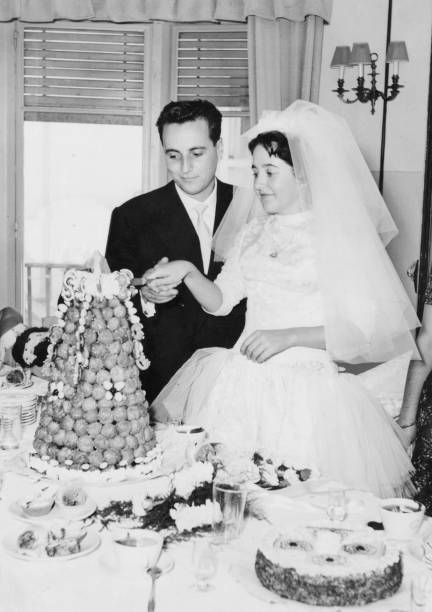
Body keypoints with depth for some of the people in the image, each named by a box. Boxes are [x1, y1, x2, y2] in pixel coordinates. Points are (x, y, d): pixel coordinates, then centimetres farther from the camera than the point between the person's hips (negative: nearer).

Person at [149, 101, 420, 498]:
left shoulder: (343, 236, -4)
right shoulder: (253, 233, 13)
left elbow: (364, 328, -9)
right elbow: (220, 301, 12)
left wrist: (289, 336, -16)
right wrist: (187, 272, -6)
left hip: (308, 394, -4)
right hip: (240, 386, 5)